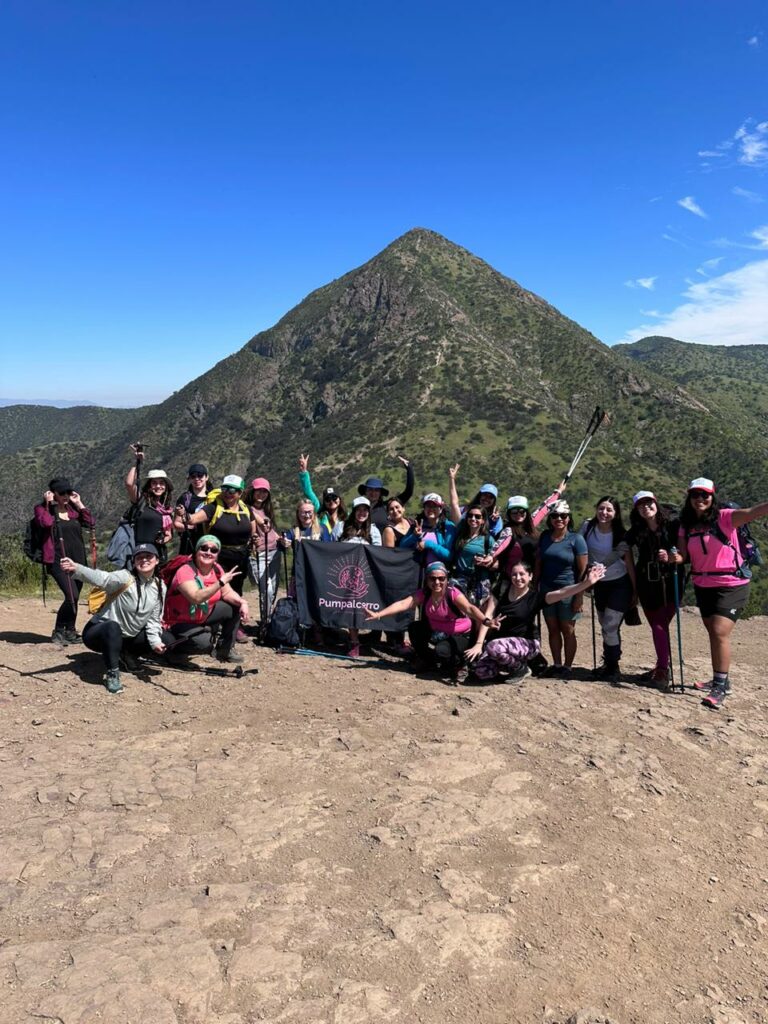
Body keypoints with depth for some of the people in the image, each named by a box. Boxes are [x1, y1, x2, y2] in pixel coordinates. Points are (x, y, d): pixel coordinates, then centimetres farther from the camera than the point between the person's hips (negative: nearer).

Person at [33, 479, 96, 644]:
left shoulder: (73, 509, 15)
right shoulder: (42, 509, 1)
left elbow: (91, 523, 6)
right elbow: (46, 522, -21)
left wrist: (79, 504, 4)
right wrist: (48, 503, -9)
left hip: (78, 560, 6)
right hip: (58, 561, -6)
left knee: (74, 597, 9)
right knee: (72, 596, -18)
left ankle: (70, 631, 23)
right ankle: (58, 632, -2)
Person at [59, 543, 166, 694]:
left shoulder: (160, 588, -2)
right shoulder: (125, 577, -19)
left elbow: (154, 620, 1)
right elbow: (101, 578, -39)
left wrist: (155, 641, -17)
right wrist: (76, 569, -58)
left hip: (127, 638, 6)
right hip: (99, 633, -6)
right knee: (113, 627, -39)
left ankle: (124, 656, 15)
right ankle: (112, 674, -23)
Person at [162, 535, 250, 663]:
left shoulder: (216, 570, -4)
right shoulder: (185, 571, -27)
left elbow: (227, 593, -2)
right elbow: (196, 598, -41)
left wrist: (242, 602, -22)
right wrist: (221, 582, -45)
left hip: (204, 616, 8)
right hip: (179, 622, -8)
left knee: (236, 607, -4)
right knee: (204, 643, -31)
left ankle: (226, 650, 9)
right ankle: (172, 642, -2)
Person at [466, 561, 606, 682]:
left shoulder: (534, 597, -11)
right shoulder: (502, 589, -4)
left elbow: (561, 593, -27)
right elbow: (488, 615, -7)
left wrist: (587, 583, -41)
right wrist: (479, 643, -16)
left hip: (527, 643, -4)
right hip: (502, 640, 4)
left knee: (494, 647, -32)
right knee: (481, 671, -13)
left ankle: (521, 668, -3)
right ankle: (513, 661, 13)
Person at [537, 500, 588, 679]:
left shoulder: (576, 539, -8)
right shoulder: (545, 536, 6)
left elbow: (583, 570, -9)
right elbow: (538, 562, 13)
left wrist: (579, 596, -12)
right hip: (547, 589, 4)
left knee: (568, 630, 3)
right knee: (552, 629, 10)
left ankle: (567, 666, 13)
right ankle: (556, 664, 20)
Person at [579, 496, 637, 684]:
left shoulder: (620, 535, -14)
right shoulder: (587, 527, -8)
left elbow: (629, 563, -8)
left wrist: (635, 591, -6)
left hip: (619, 584, -3)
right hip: (599, 584, 4)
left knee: (610, 626, -10)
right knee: (605, 626, 12)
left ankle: (613, 668, 6)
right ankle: (608, 664, 28)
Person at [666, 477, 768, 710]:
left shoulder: (724, 517, -13)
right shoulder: (686, 525, 3)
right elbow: (683, 555, -1)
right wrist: (672, 557, -25)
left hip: (731, 584, -6)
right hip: (703, 586, 6)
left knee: (720, 633, -14)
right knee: (713, 634, 16)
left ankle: (720, 688, -3)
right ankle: (721, 680, 32)